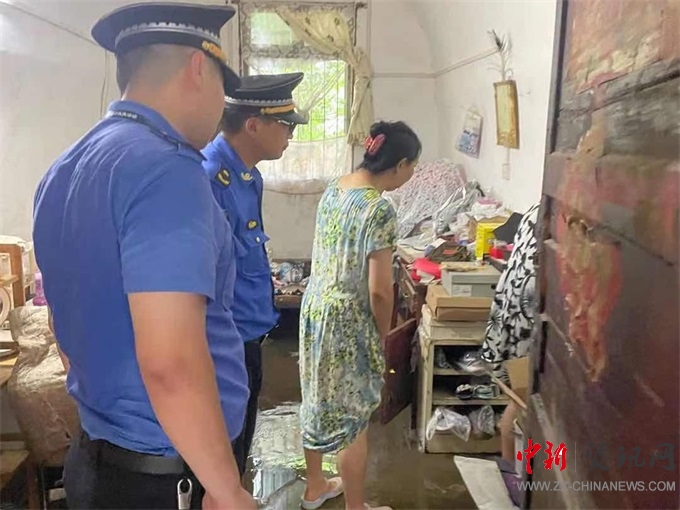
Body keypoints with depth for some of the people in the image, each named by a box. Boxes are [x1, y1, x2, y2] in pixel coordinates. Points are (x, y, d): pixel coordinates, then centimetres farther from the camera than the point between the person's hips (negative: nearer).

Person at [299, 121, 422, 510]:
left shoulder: (333, 190, 3)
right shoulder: (380, 210, -22)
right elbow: (379, 290, -21)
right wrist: (383, 335, -5)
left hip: (315, 307, 8)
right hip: (348, 320, -8)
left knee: (318, 401, 22)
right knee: (353, 416, 9)